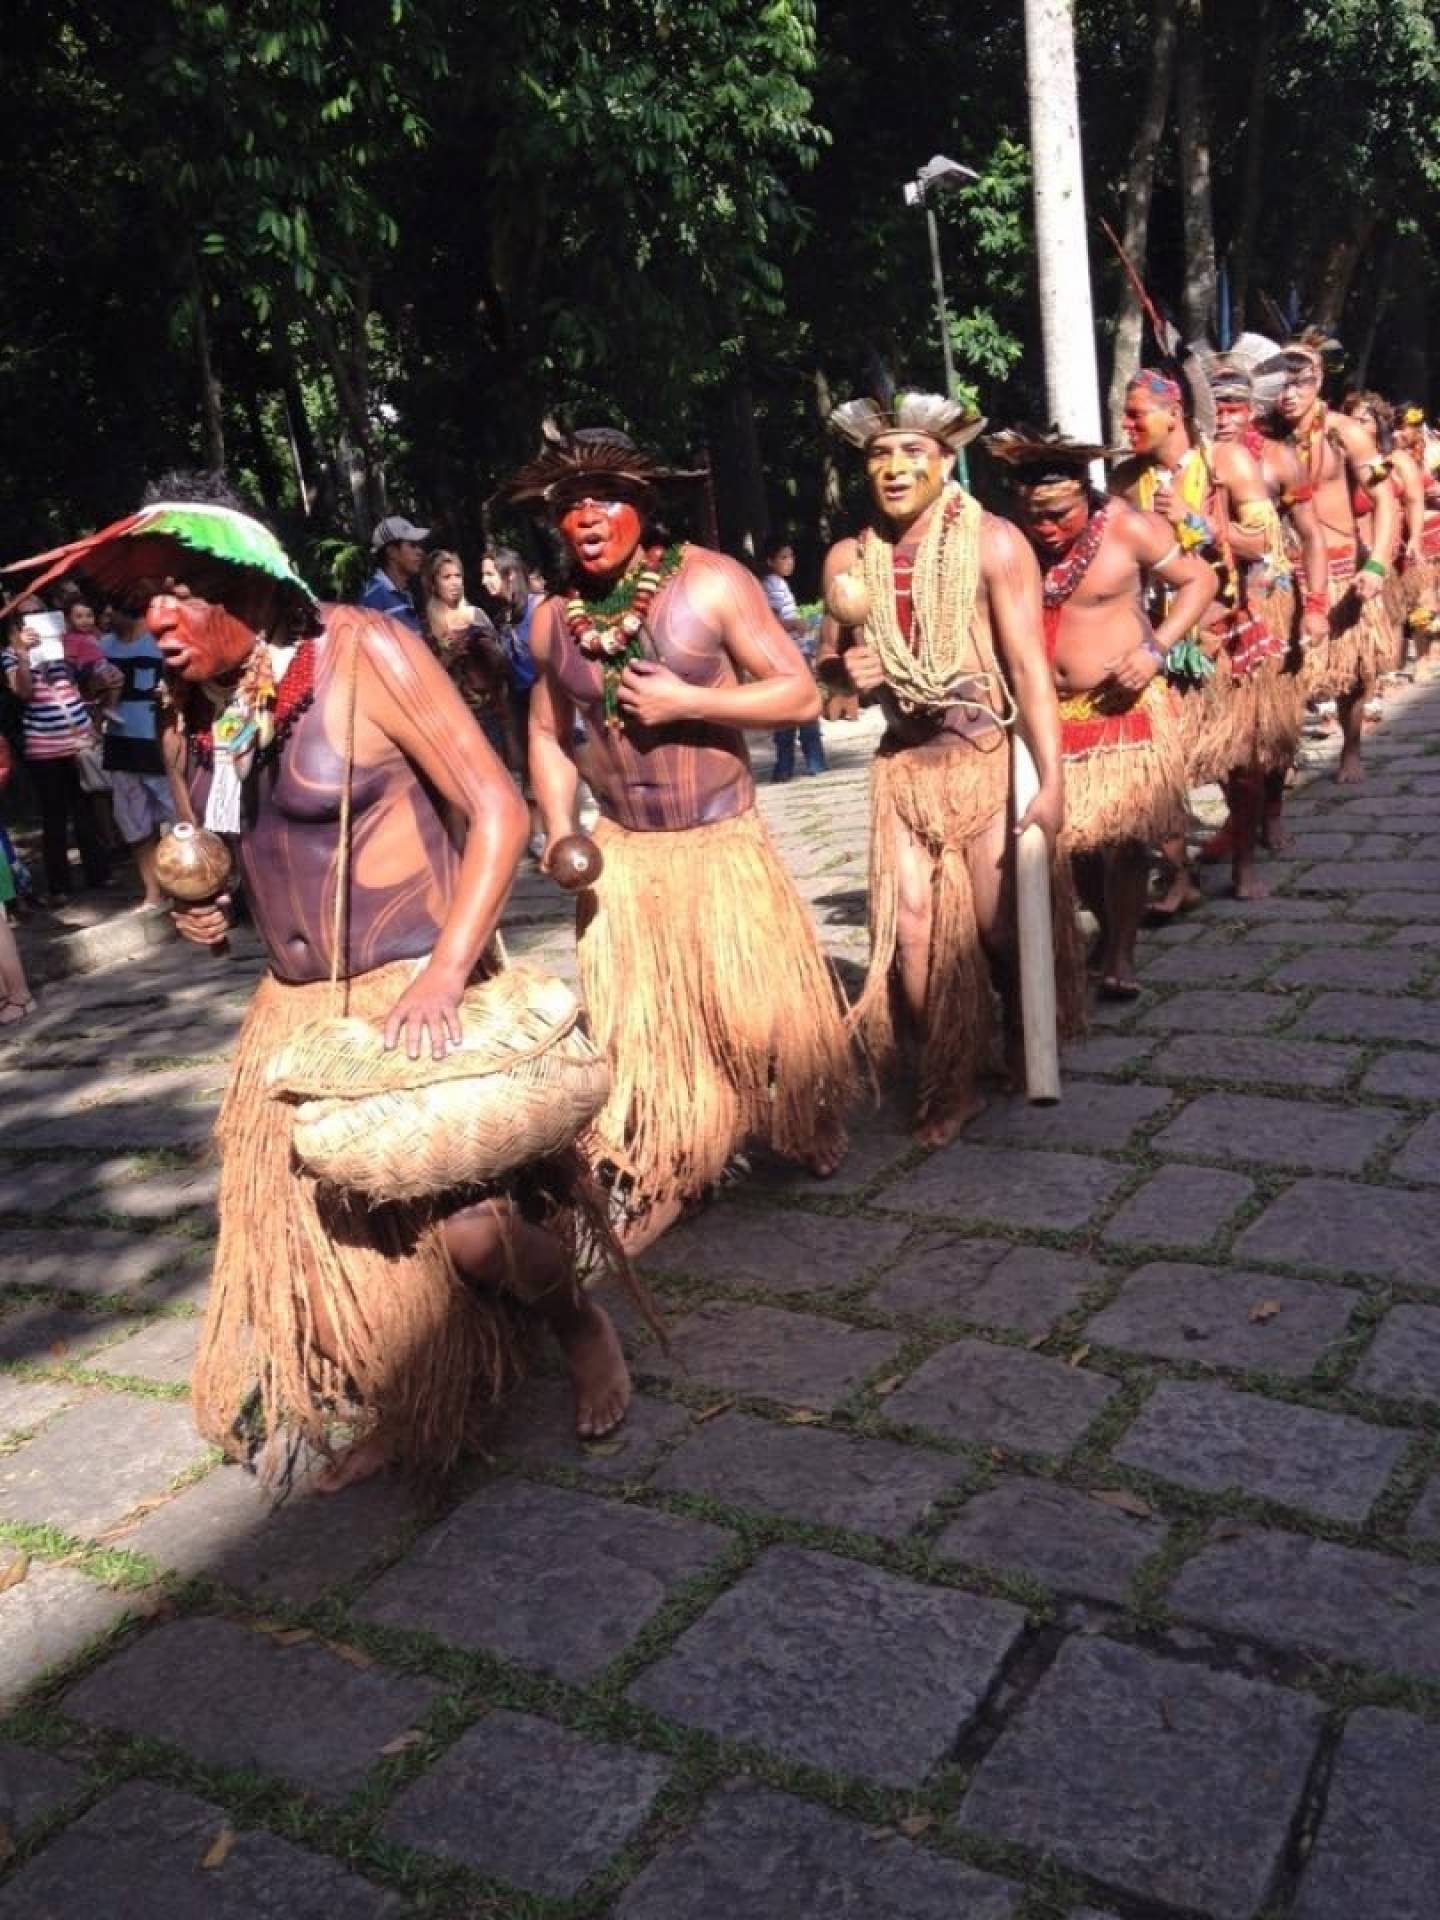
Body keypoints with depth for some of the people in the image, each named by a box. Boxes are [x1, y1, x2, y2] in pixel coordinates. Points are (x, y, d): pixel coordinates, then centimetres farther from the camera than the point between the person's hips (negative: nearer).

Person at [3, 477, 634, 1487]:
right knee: (307, 1224, 7)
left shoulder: (363, 652, -14)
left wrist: (442, 977, -25)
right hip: (298, 1005, 6)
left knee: (466, 1225, -14)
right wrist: (209, 903, 3)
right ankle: (390, 1407, 34)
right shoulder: (202, 707, 4)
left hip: (415, 992, -6)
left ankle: (581, 1323, 19)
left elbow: (497, 808, -17)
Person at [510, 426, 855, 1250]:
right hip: (622, 854, 3)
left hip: (725, 845, -3)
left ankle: (814, 1139, 33)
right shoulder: (553, 621, 1)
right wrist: (560, 831, -1)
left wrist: (685, 701, -20)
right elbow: (548, 732, 13)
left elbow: (802, 693, -13)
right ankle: (654, 1182, 25)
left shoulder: (710, 583, -11)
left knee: (759, 1007, 5)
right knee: (638, 1027, 8)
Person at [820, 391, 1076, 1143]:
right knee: (913, 929, 1)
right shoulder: (848, 559, 3)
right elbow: (828, 656, 17)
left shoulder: (992, 543, -10)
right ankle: (951, 1083, 18)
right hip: (903, 764, 4)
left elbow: (1029, 665, -15)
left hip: (988, 759, -4)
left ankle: (1033, 1053, 32)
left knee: (999, 926, 3)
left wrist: (1050, 783, -21)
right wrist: (846, 668, -9)